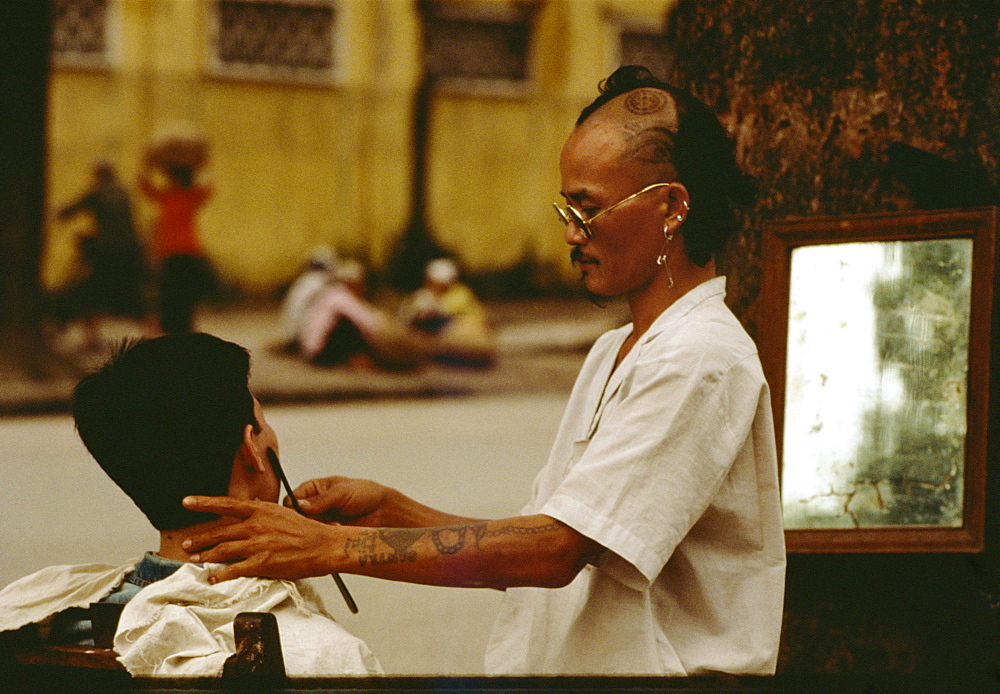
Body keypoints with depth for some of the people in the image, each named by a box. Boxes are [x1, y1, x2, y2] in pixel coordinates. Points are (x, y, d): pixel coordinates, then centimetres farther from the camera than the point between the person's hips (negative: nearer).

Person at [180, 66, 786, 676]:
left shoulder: (703, 363, -11)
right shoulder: (612, 355, 19)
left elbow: (554, 551, -18)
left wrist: (335, 547, -15)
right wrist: (391, 511, 5)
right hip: (544, 669, 8)